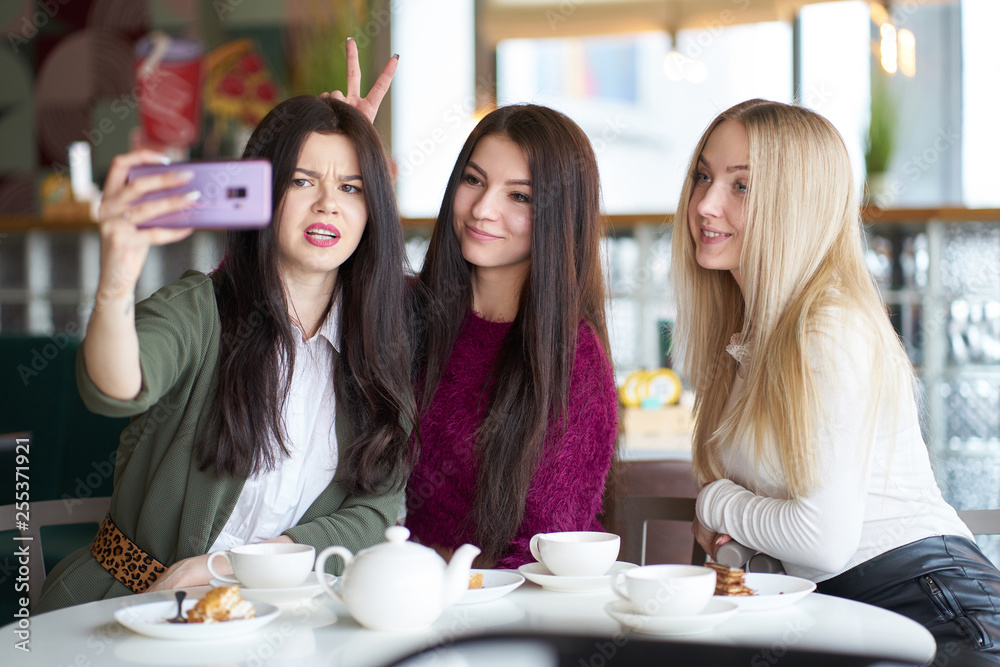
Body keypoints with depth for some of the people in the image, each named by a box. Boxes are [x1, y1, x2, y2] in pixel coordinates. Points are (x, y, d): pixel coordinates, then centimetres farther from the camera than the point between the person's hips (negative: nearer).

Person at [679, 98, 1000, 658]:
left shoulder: (836, 328, -14)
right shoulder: (742, 331, 12)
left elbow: (825, 540, -18)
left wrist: (716, 504, -2)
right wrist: (735, 529, 3)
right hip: (834, 610, 8)